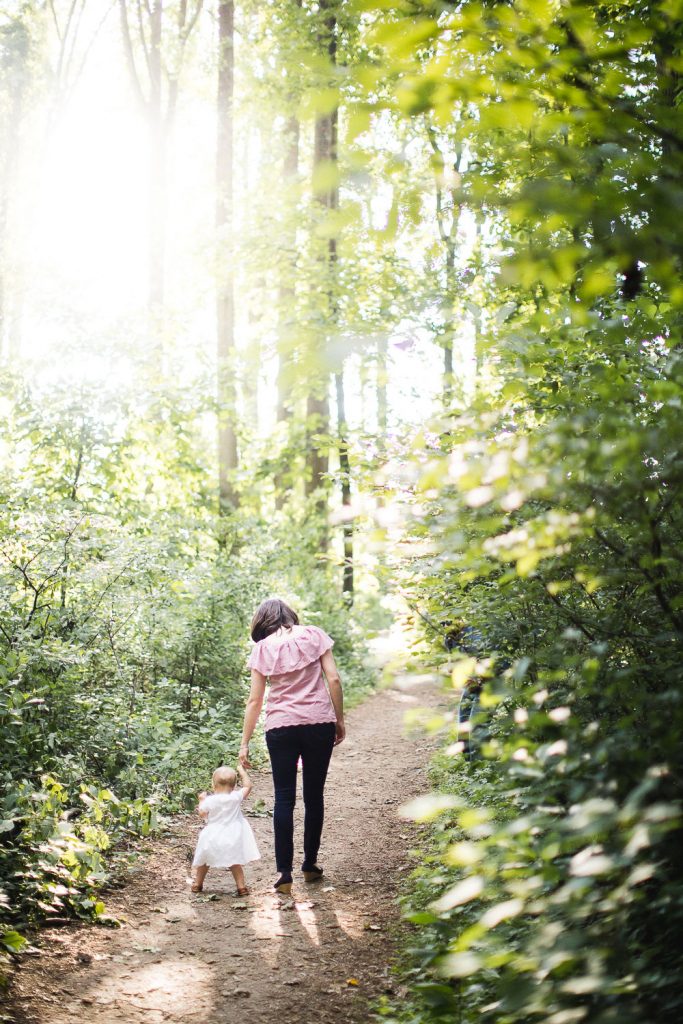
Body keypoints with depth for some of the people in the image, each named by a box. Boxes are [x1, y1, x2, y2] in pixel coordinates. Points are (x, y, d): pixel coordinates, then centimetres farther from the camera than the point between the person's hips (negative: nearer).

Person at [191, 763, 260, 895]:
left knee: (204, 861, 19)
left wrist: (202, 800, 15)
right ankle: (241, 886, 5)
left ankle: (197, 884, 32)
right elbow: (248, 785, 2)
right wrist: (242, 771, 10)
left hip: (212, 838, -1)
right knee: (235, 863, 12)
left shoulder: (210, 801, -14)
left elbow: (202, 813, 1)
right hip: (232, 838, 1)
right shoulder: (236, 797, -11)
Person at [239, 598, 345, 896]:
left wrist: (245, 743, 8)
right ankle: (310, 865, 20)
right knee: (314, 796, 11)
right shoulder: (314, 635, 5)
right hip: (319, 723, 1)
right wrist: (339, 720, 6)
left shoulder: (262, 648, 4)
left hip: (281, 728, -1)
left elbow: (254, 700, 3)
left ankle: (285, 873, -2)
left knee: (284, 798, 4)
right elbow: (333, 679, -2)